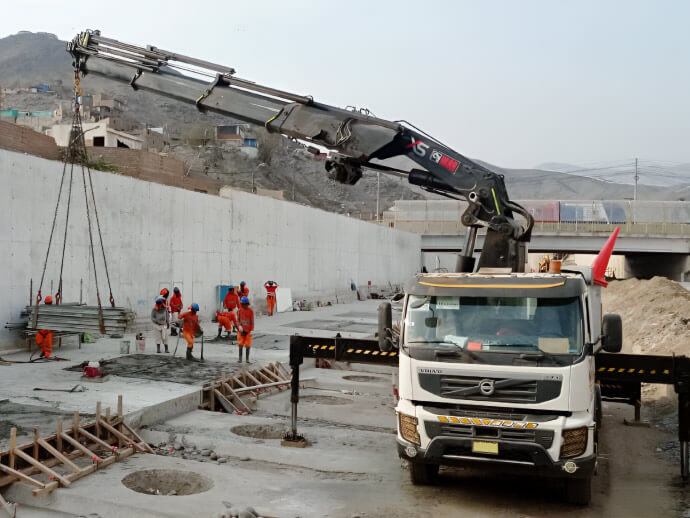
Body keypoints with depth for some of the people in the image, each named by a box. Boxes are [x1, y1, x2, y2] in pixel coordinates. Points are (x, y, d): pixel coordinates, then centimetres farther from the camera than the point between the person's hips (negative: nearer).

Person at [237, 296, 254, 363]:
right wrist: (239, 327, -8)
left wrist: (251, 331, -8)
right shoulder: (240, 310, 1)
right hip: (241, 330, 2)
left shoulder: (250, 311, -6)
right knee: (240, 345, 0)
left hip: (248, 331, -2)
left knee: (247, 345, 1)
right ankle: (240, 358, 9)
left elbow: (252, 322, -3)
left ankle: (247, 359, 11)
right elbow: (238, 320, 7)